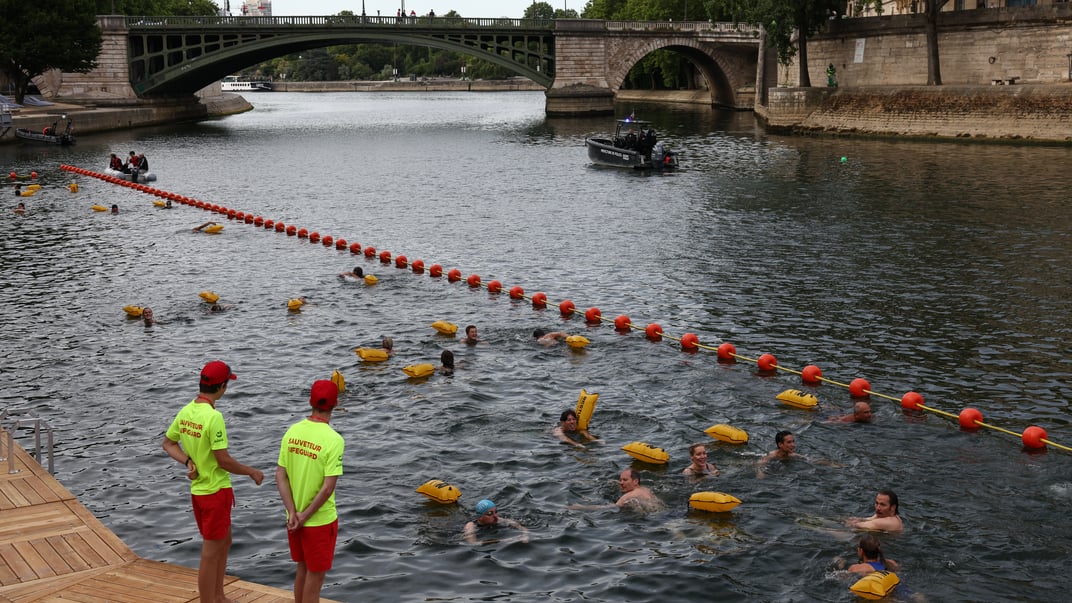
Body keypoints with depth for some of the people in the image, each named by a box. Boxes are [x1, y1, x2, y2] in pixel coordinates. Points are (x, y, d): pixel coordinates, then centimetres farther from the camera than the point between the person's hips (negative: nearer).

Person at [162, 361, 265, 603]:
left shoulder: (186, 411, 2)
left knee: (224, 542, 23)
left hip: (198, 489, 9)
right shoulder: (213, 416, -24)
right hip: (216, 491, -9)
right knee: (211, 553, 1)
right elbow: (224, 460, -22)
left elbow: (168, 443, 11)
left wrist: (188, 461, -1)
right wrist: (252, 472, -7)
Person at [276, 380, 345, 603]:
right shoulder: (333, 440, -21)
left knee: (303, 569, 22)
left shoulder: (292, 431, -4)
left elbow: (280, 476, -3)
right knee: (316, 575, 8)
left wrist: (293, 513, -6)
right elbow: (328, 487, -22)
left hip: (294, 519, 6)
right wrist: (305, 516, -12)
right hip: (320, 520, -6)